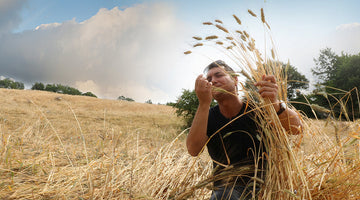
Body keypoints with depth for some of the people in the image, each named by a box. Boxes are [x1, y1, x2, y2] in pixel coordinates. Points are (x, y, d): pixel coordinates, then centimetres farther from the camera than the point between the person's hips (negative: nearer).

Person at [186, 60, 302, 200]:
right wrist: (204, 103, -25)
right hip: (227, 188, -3)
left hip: (264, 186, 3)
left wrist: (275, 104, -37)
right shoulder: (208, 116, 2)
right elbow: (193, 150, -17)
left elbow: (296, 129, -16)